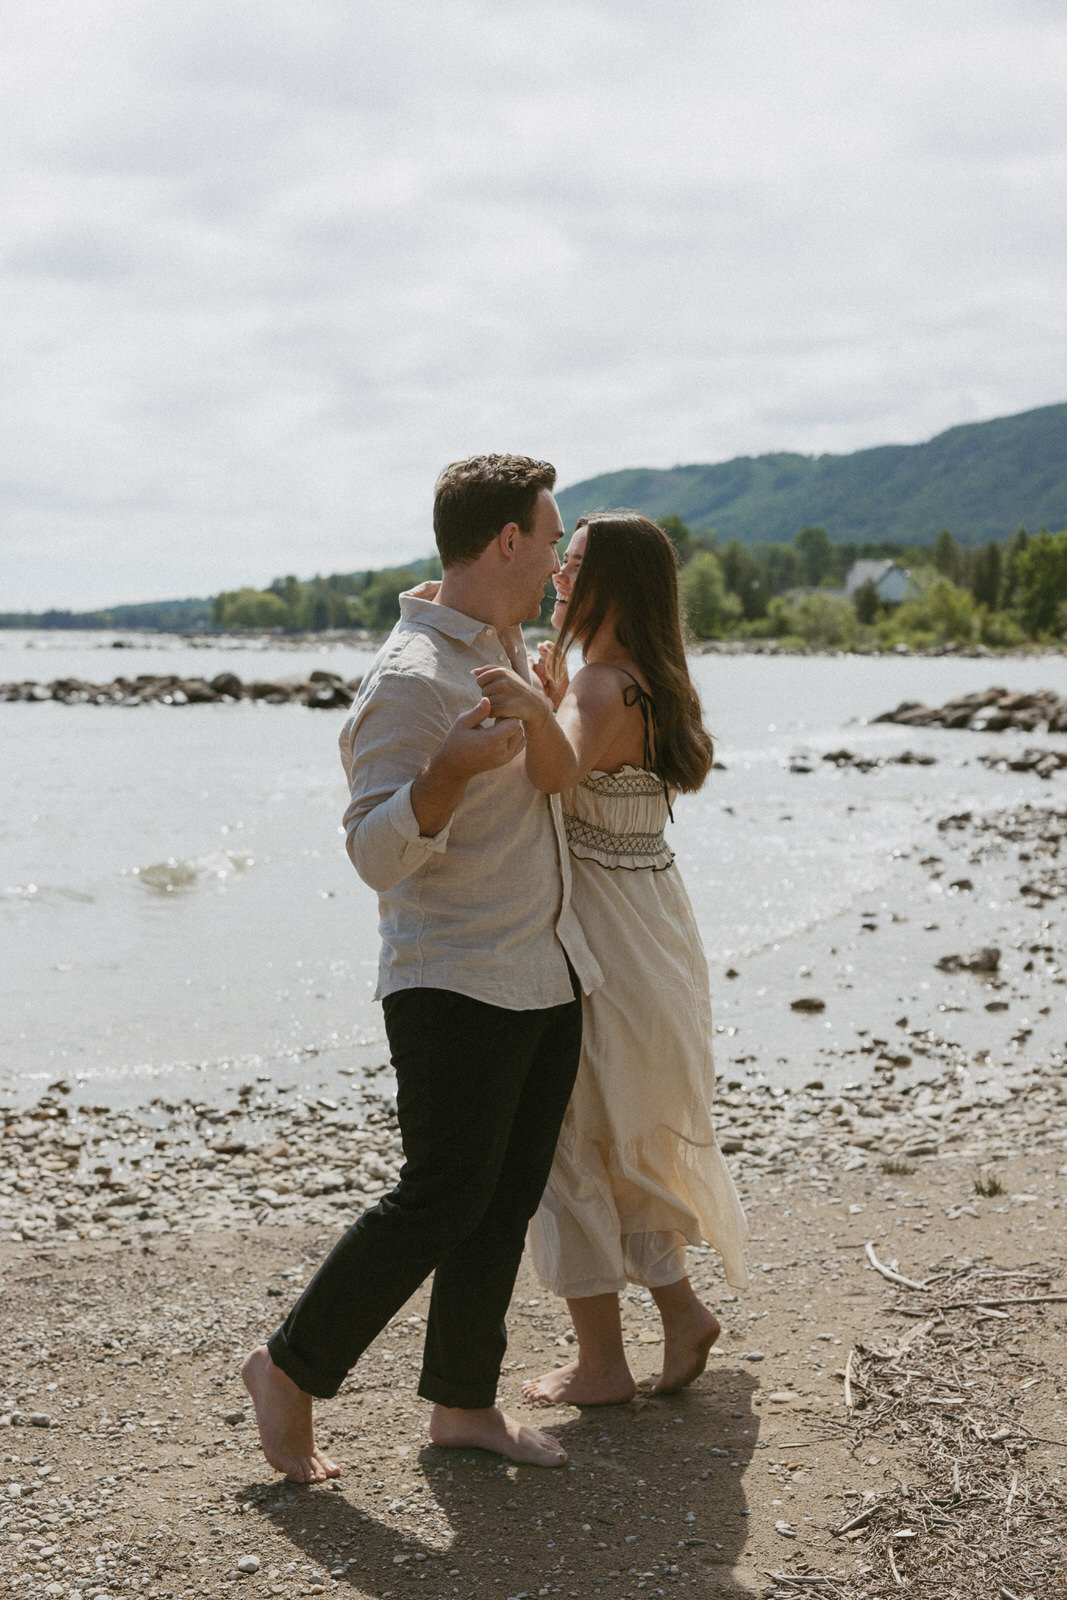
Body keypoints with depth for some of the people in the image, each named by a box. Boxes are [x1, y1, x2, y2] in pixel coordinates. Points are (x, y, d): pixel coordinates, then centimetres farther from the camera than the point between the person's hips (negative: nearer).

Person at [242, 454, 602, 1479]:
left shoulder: (508, 649, 12)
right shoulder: (411, 678, -17)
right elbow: (378, 853, -21)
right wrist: (451, 770, -38)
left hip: (548, 978, 9)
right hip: (456, 983, -9)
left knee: (507, 1201, 10)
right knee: (439, 1202, -8)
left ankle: (462, 1401, 20)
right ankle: (290, 1370, 8)